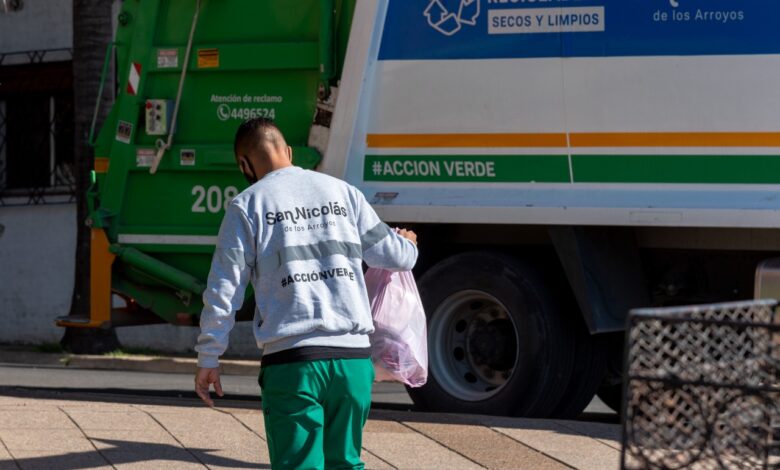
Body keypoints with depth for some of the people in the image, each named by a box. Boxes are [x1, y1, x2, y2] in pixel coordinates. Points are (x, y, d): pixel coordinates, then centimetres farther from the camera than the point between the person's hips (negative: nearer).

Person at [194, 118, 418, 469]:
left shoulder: (247, 206, 3)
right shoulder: (343, 192, 13)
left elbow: (224, 290, 1)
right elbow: (394, 256, 20)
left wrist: (208, 359, 10)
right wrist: (408, 243, 44)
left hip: (292, 361, -3)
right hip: (354, 356, 3)